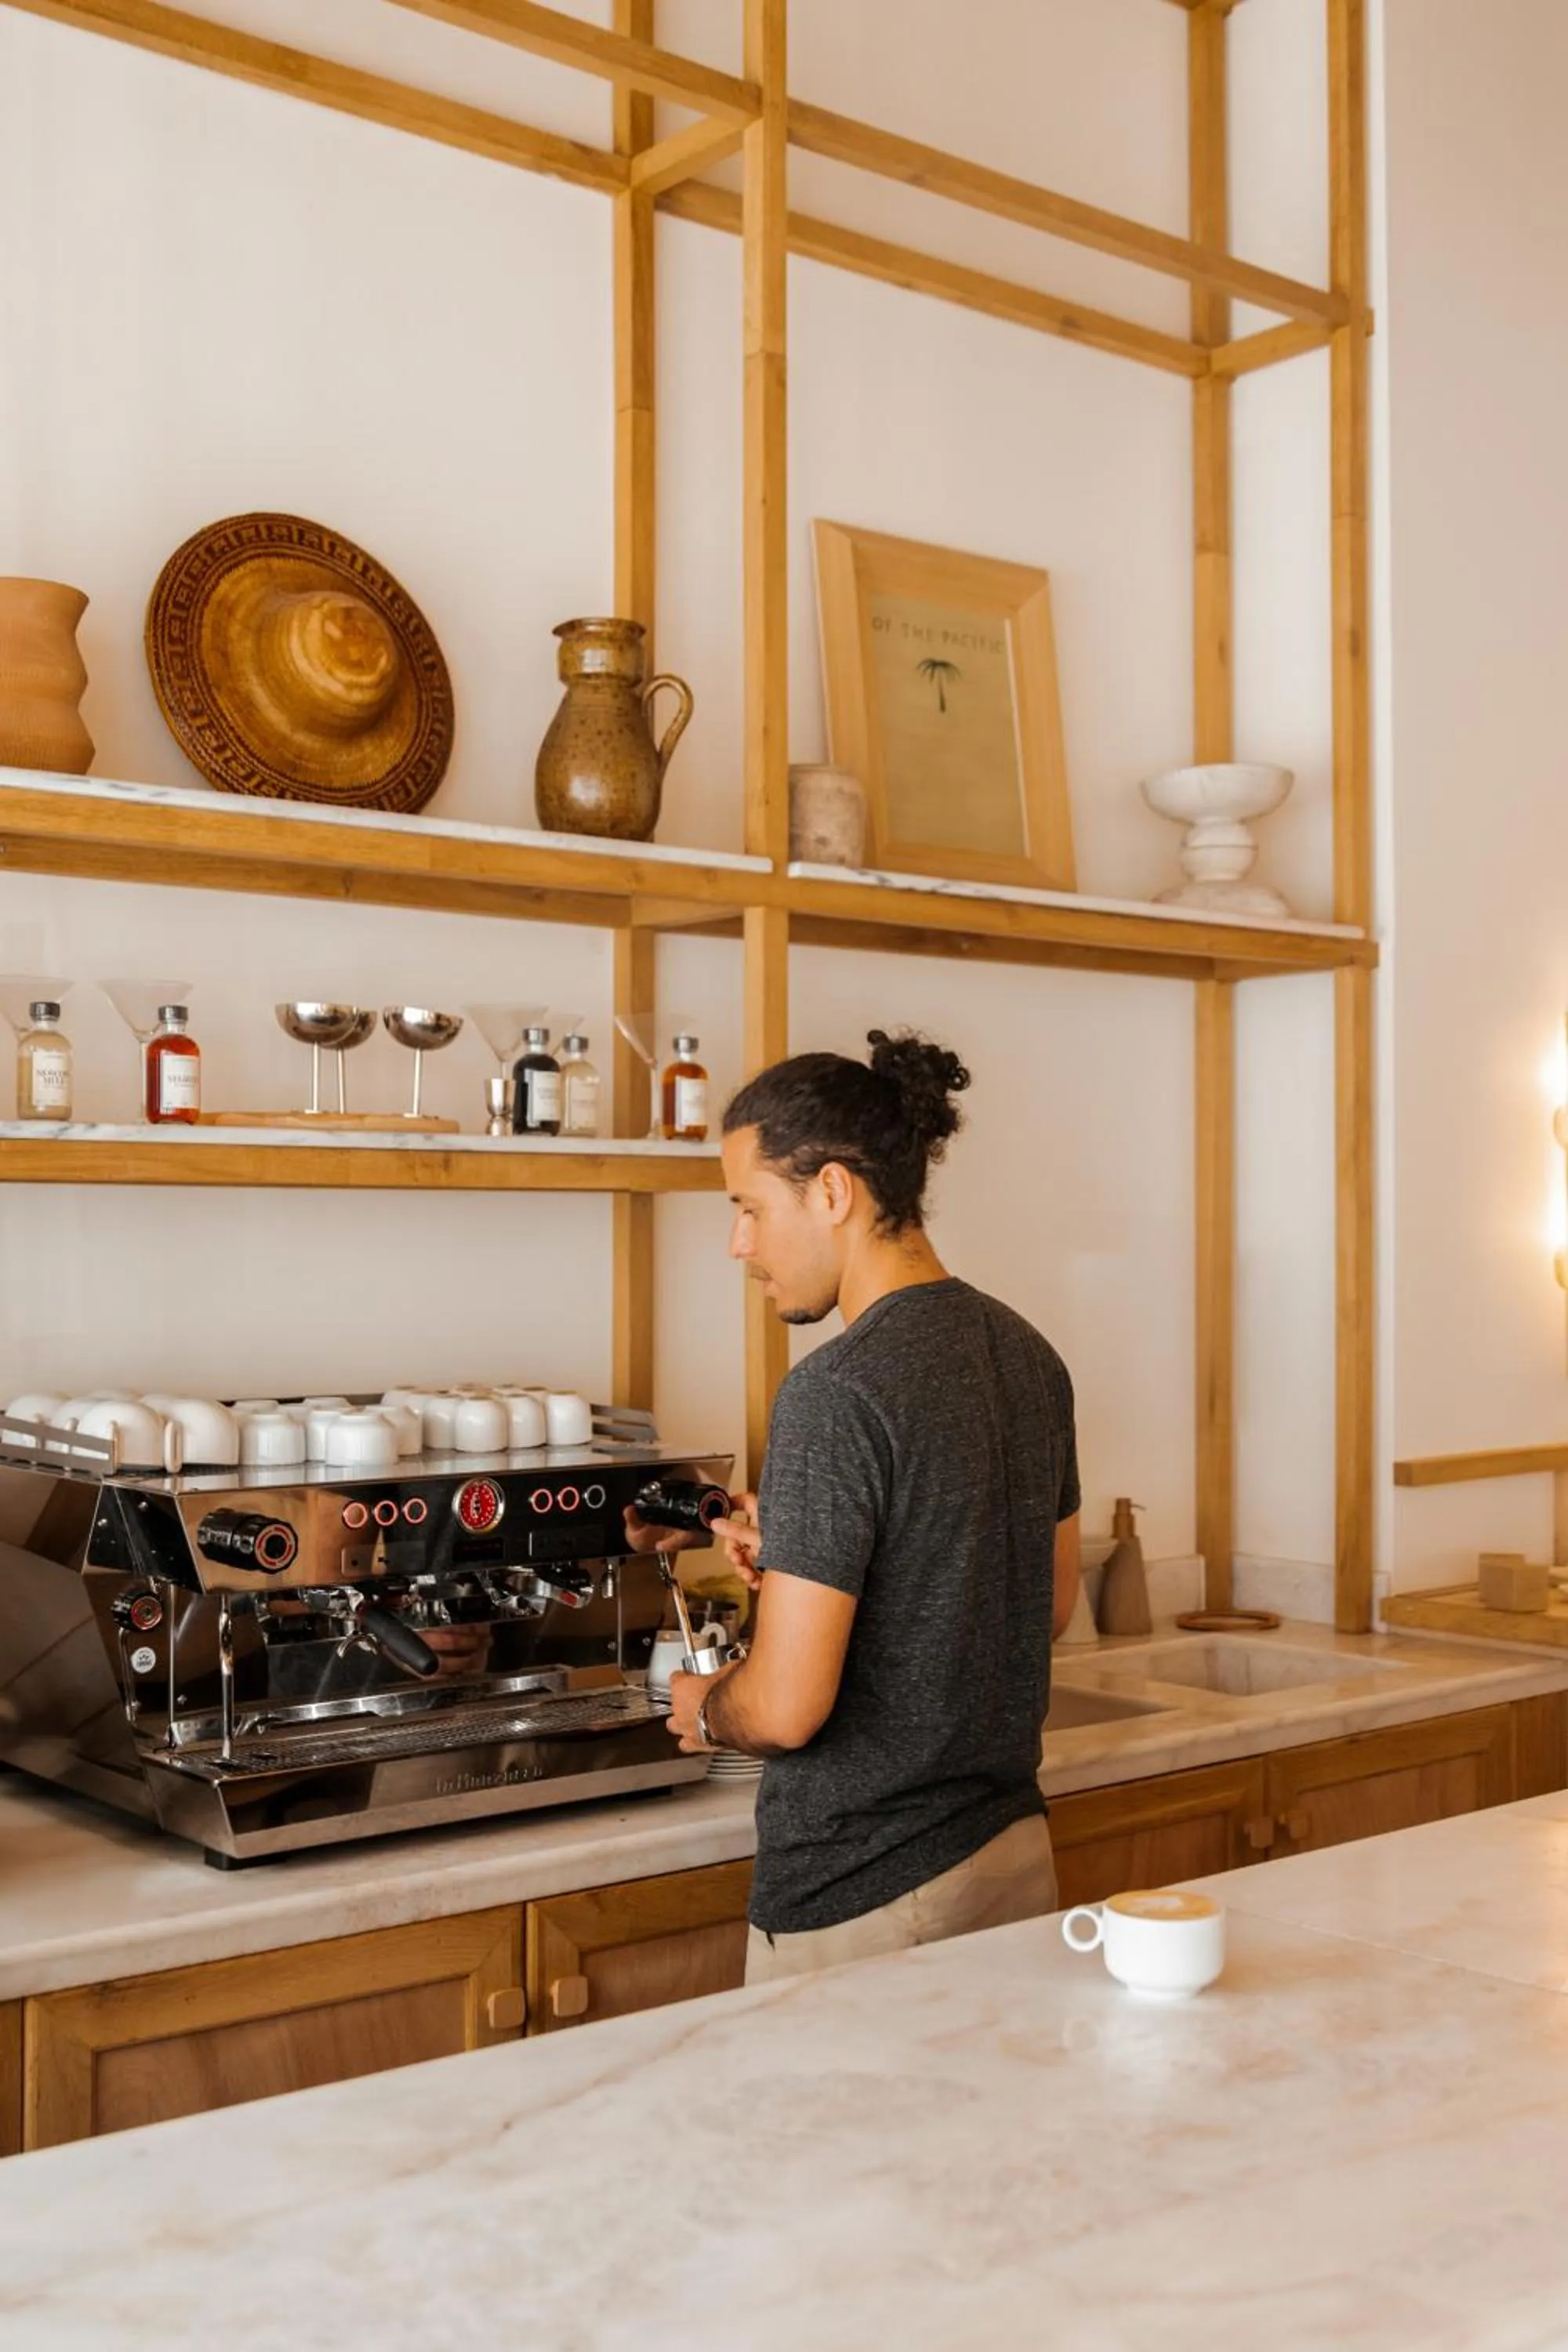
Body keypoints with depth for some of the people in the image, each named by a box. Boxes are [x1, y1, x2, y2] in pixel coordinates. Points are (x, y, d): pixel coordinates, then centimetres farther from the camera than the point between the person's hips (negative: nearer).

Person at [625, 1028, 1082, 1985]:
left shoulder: (840, 1392, -21)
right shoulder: (1029, 1356, 4)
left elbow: (786, 1708, -23)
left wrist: (703, 1710, -1)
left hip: (865, 1900, -8)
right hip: (1015, 1857, 8)